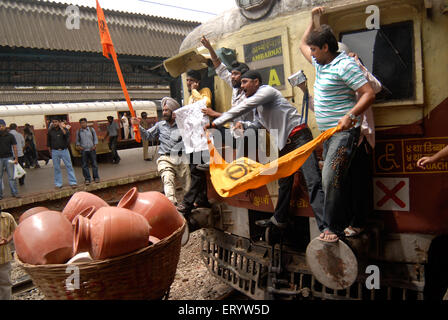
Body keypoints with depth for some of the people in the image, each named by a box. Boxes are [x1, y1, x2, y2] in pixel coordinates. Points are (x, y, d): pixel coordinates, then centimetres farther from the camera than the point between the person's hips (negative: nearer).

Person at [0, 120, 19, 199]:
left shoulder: (10, 136, 2)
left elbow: (14, 147, 2)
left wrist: (16, 158, -3)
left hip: (8, 158, -1)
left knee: (11, 176, 2)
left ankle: (15, 193, 7)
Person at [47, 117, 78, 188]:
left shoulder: (64, 129, 1)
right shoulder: (50, 131, 5)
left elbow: (67, 134, -20)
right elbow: (48, 141, 15)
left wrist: (61, 127, -18)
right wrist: (50, 150, 14)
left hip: (64, 150, -1)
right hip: (55, 151, 1)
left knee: (69, 166, 0)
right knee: (56, 168, 6)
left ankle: (73, 182, 5)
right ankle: (58, 184, 14)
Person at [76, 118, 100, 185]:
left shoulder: (91, 129, 5)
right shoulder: (78, 131, 7)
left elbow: (95, 138, 9)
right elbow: (77, 140, 15)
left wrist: (95, 145, -4)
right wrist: (78, 146, -3)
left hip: (92, 149, 0)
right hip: (83, 150, 1)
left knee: (94, 164, 3)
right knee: (84, 165, 0)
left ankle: (96, 177, 14)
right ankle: (87, 179, 7)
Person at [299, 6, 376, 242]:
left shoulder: (345, 64, -12)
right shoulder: (320, 64, 15)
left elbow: (369, 94, -18)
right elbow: (302, 44, 31)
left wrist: (350, 115, -29)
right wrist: (314, 21, 25)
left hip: (344, 132, -9)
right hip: (327, 133, 9)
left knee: (331, 177, -17)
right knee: (336, 179, 10)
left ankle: (333, 228, -8)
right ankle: (343, 223, 18)